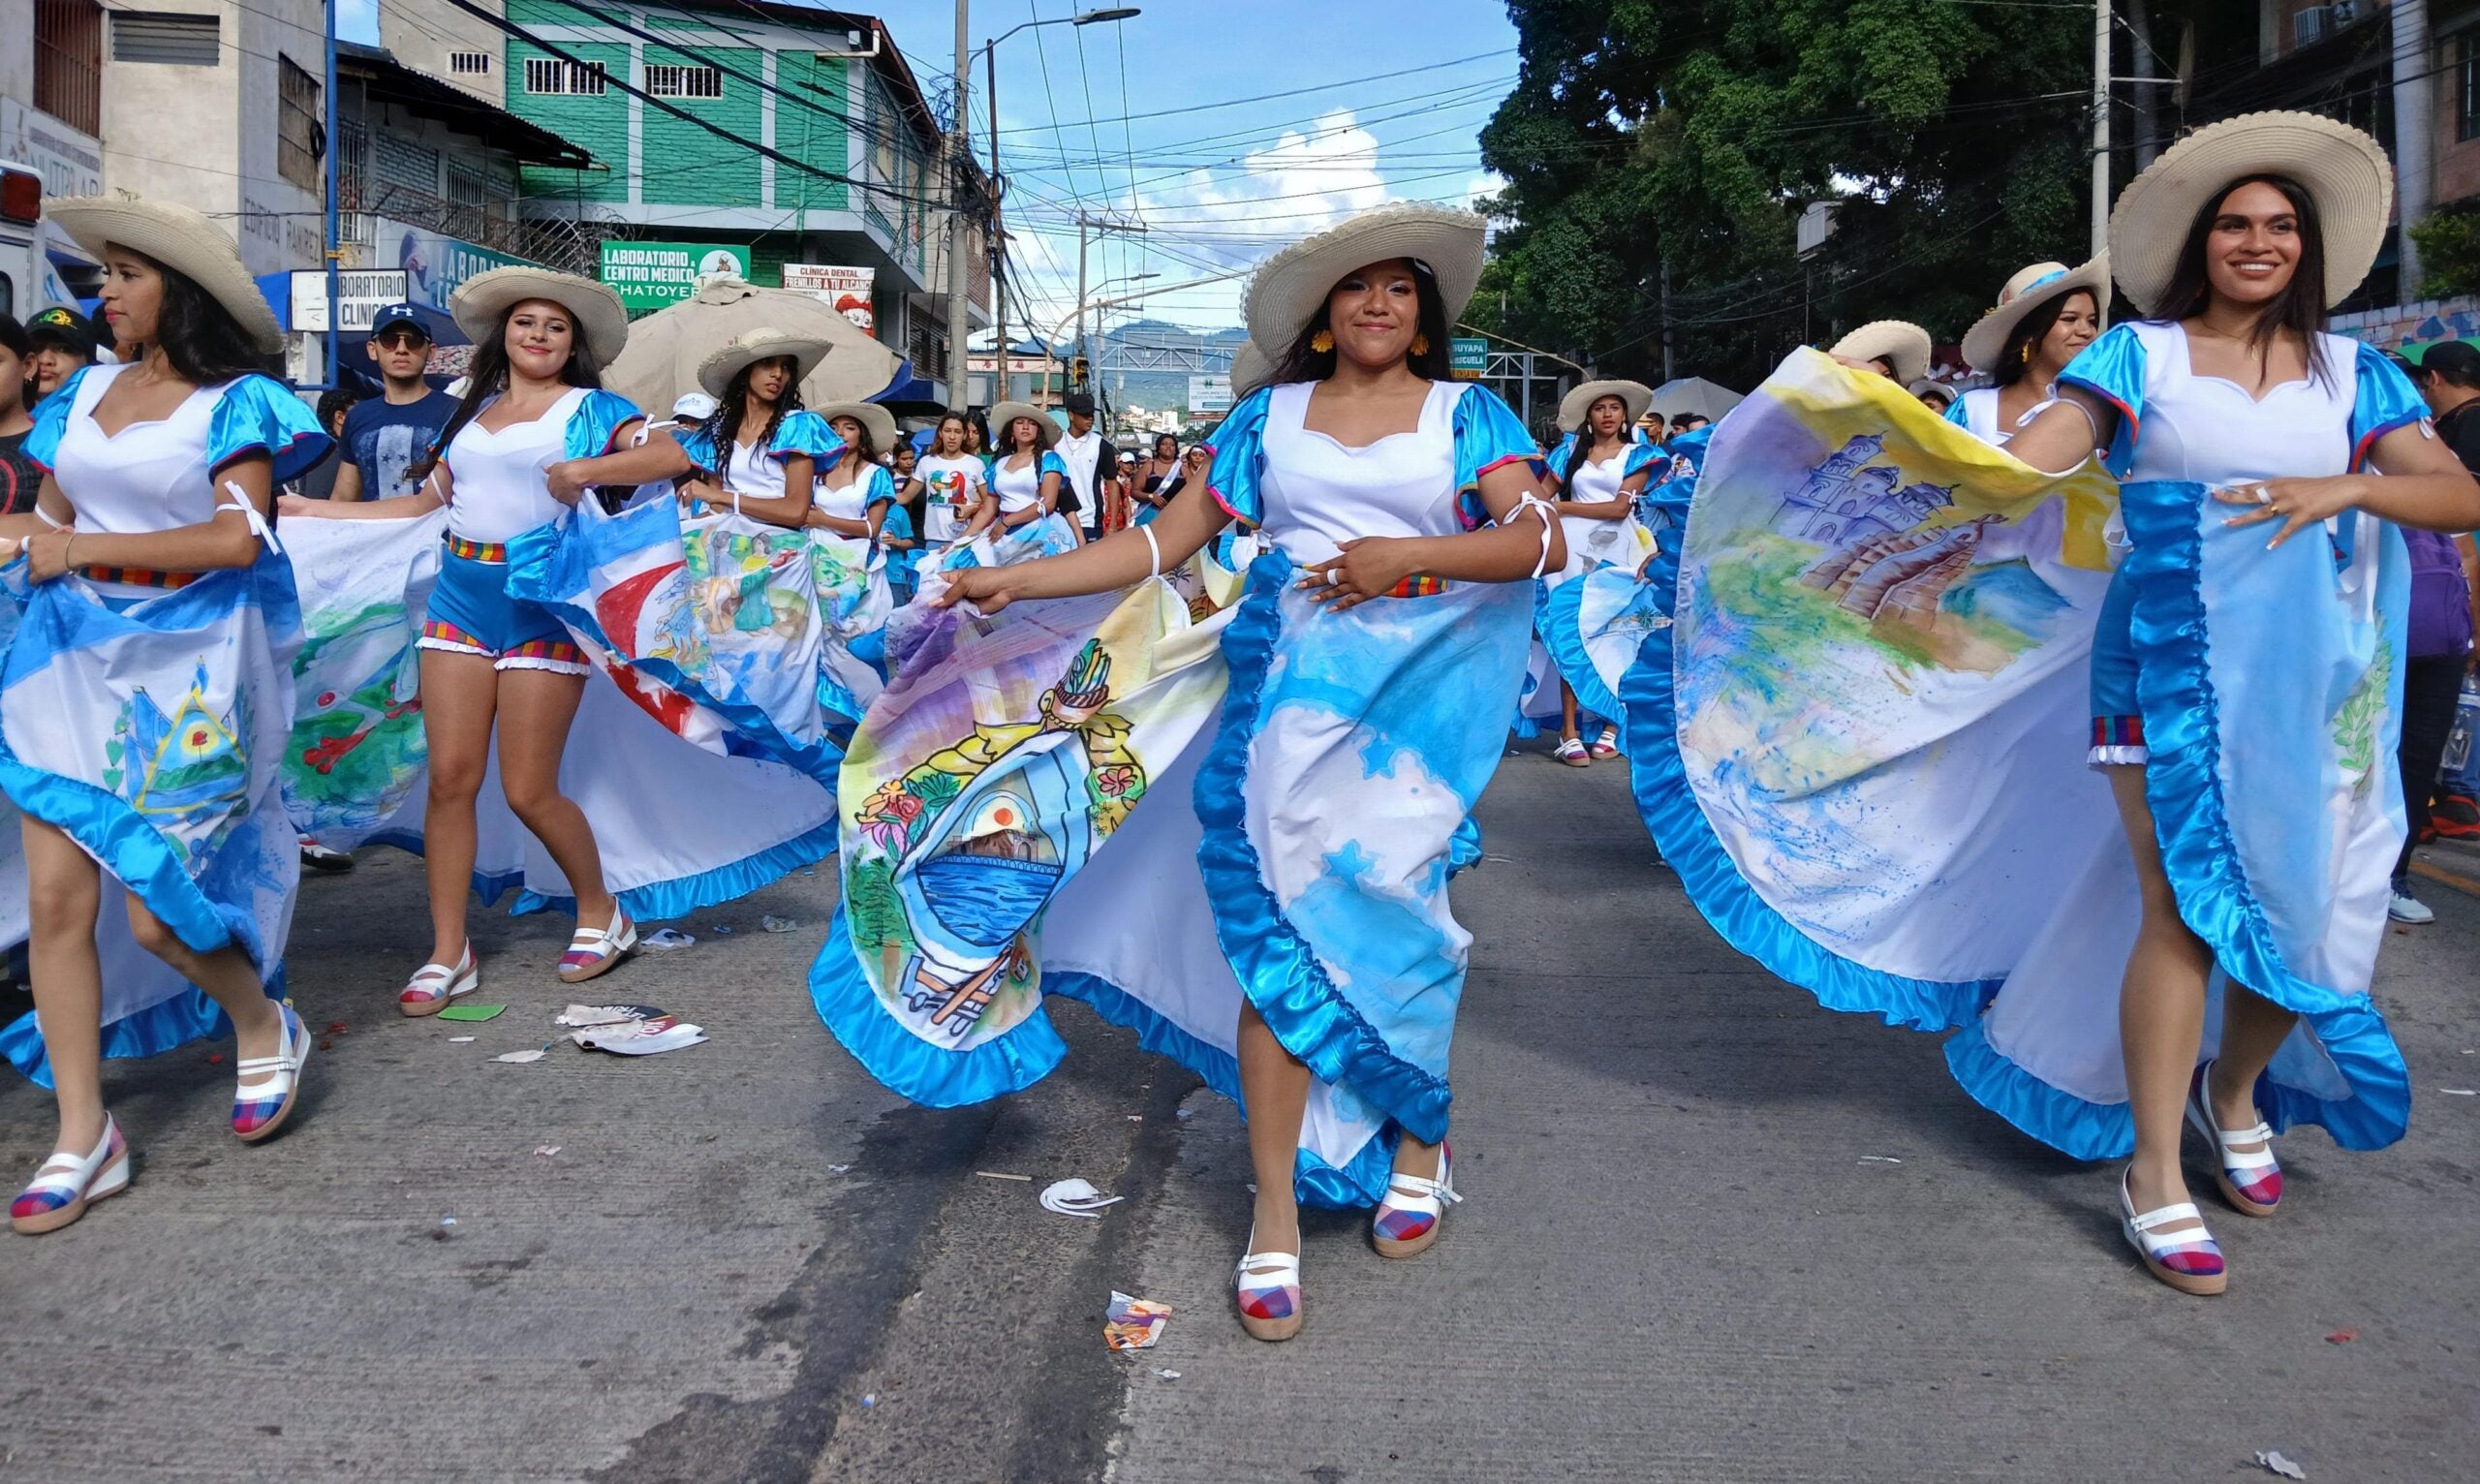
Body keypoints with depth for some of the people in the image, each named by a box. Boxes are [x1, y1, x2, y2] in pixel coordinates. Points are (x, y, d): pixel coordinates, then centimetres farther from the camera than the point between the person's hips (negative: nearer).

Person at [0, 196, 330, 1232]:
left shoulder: (236, 402, -4)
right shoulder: (88, 390, 12)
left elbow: (237, 538, -15)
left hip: (186, 666, -5)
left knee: (154, 912, -6)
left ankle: (266, 1030, 25)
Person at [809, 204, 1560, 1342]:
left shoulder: (1464, 415, 7)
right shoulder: (1270, 417, 13)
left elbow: (1540, 539, -5)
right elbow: (1163, 541, 9)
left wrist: (1410, 554, -19)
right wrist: (1013, 582, 2)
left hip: (1417, 692, -1)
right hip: (1287, 681, 1)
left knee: (1371, 915, -4)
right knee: (1275, 924, -6)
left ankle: (1418, 1135, 24)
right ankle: (1276, 1216, 1)